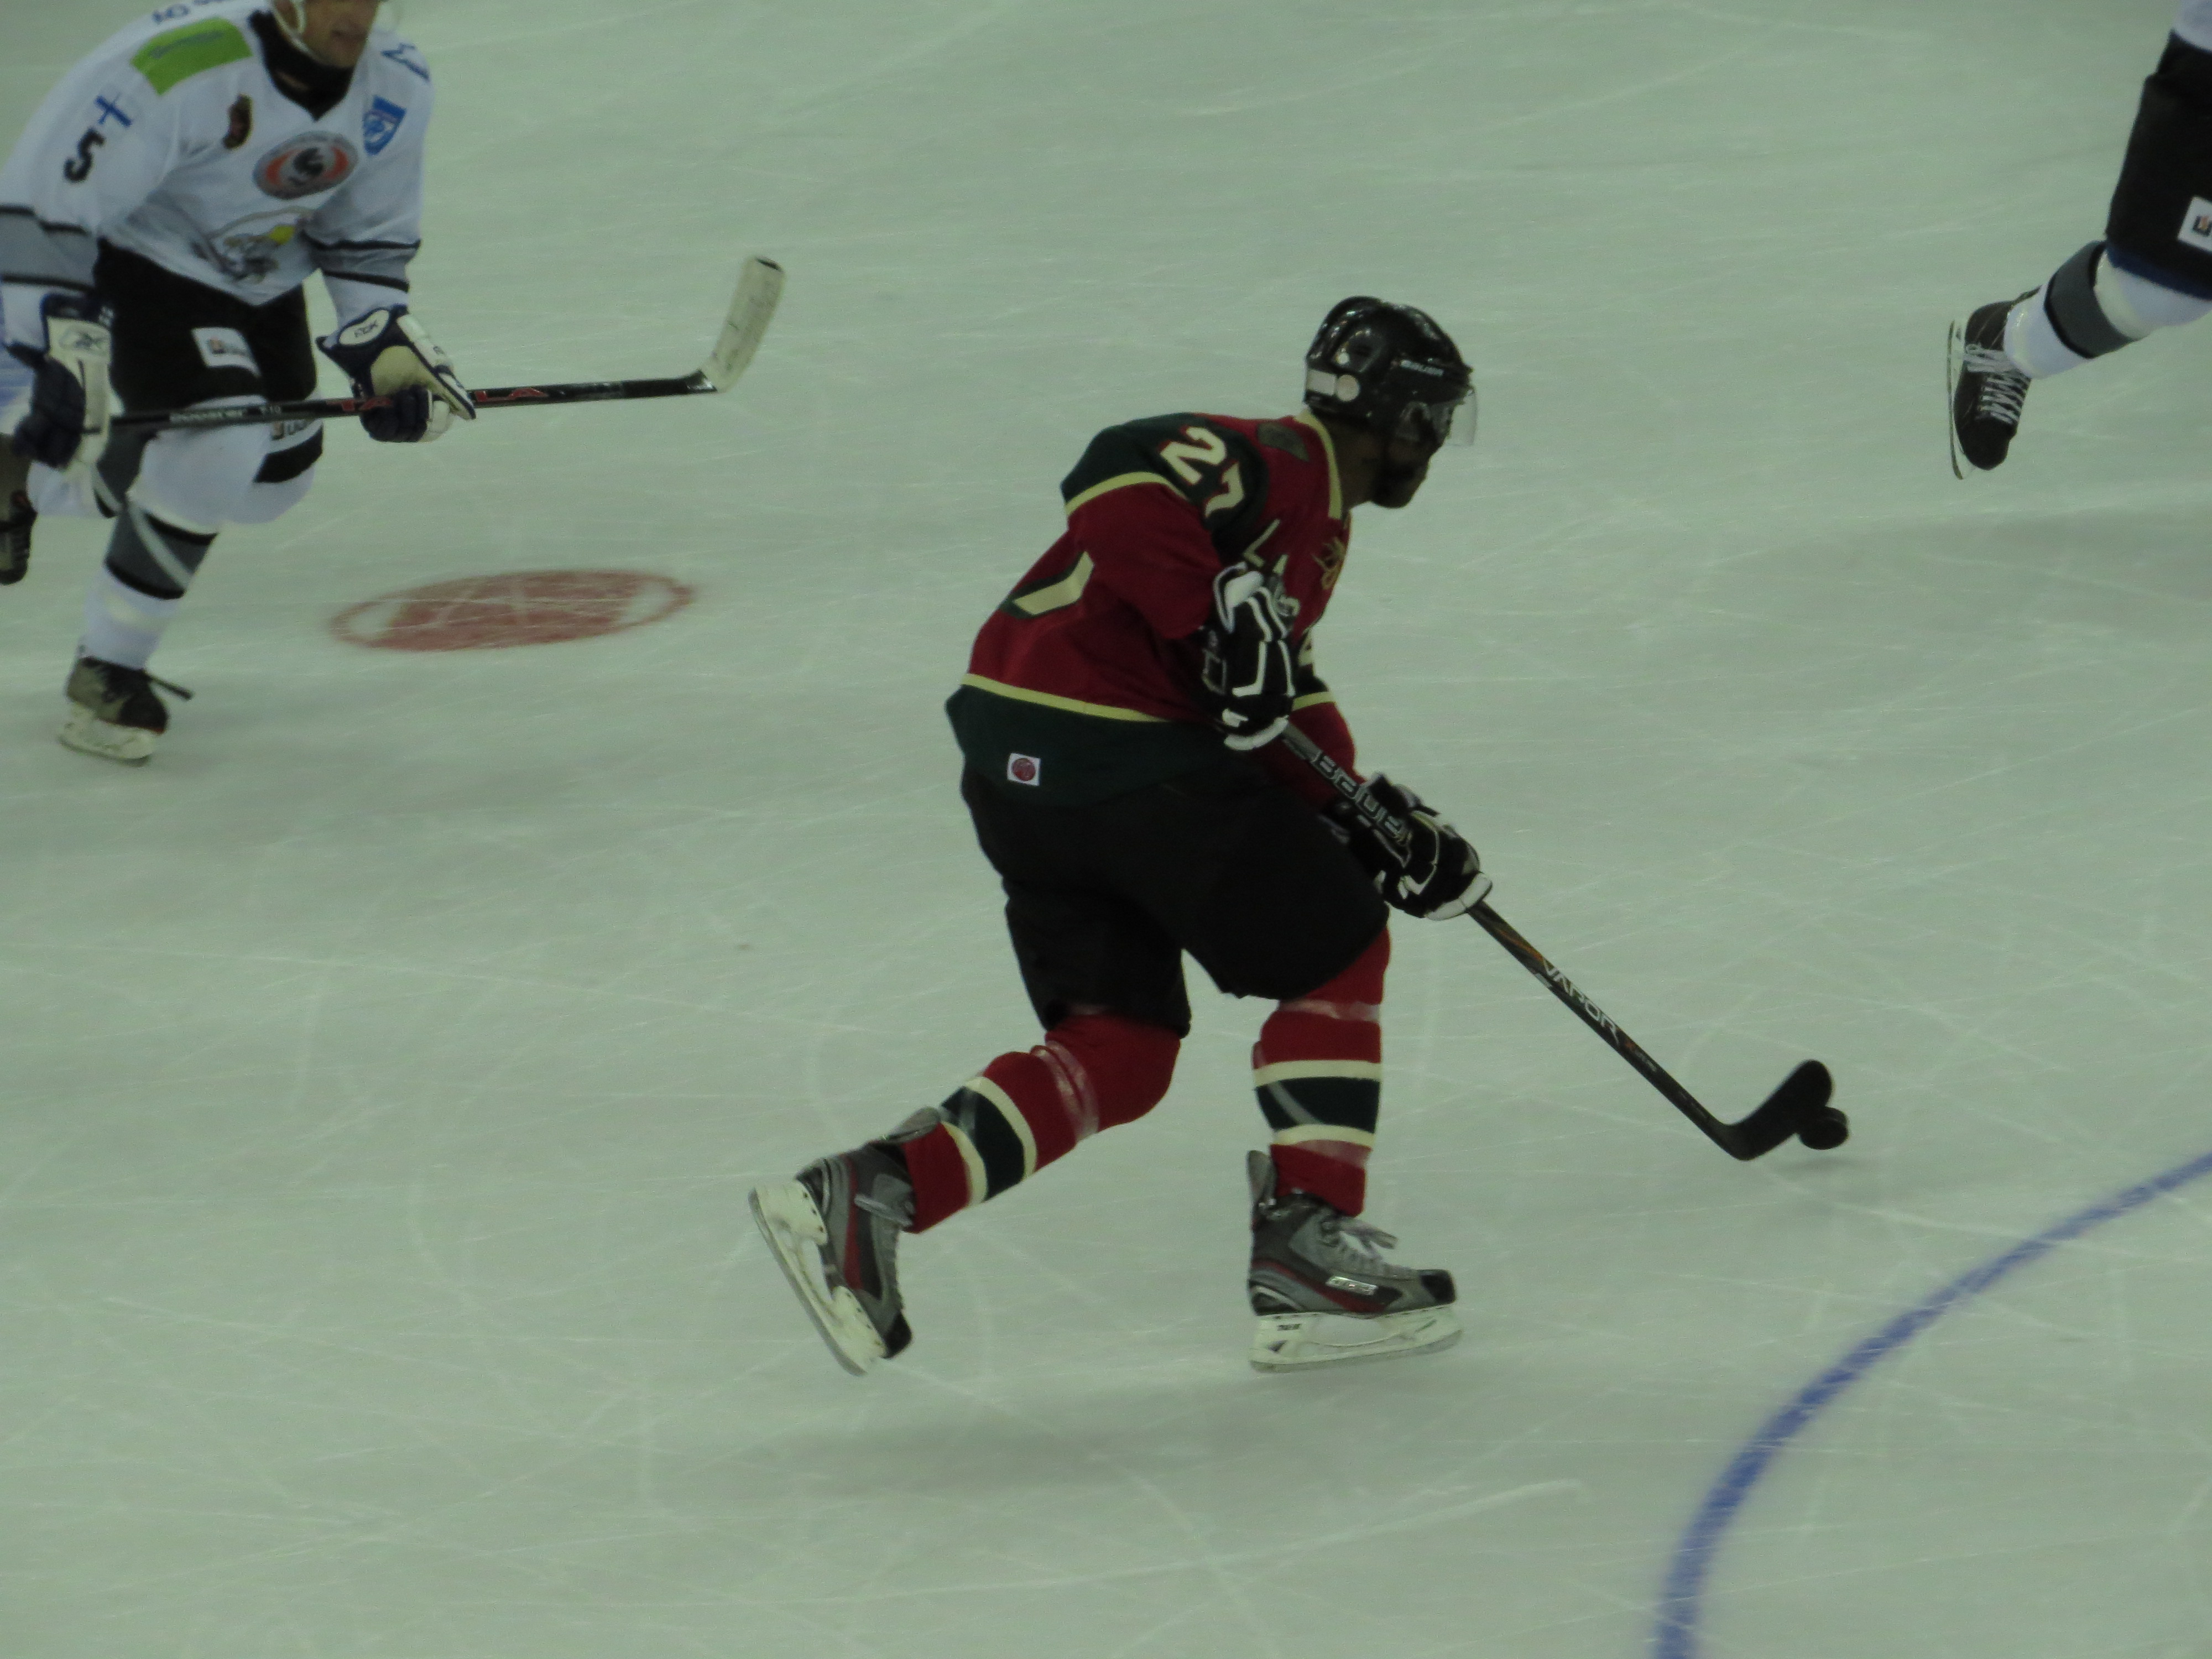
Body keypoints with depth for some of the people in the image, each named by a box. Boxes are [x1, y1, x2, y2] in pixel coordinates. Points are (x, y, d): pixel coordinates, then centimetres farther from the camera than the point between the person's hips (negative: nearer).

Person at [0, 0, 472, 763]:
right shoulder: (175, 69, -35)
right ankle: (107, 670, -7)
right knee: (219, 447, -24)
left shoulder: (397, 87, -12)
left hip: (260, 282, 8)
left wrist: (385, 343, -10)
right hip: (132, 263, -8)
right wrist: (67, 355, -37)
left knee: (277, 475, 8)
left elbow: (370, 238, 3)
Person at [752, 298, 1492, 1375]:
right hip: (1122, 753, -10)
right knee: (1336, 955, 3)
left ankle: (865, 1194, -3)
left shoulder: (1317, 522, 25)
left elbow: (1290, 718, 24)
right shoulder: (1277, 465, -8)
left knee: (1117, 1051, 9)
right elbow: (1121, 480, -25)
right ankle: (1308, 1250, 2)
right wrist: (1219, 617, -29)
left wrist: (1372, 822, 15)